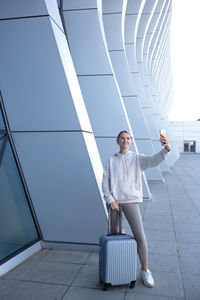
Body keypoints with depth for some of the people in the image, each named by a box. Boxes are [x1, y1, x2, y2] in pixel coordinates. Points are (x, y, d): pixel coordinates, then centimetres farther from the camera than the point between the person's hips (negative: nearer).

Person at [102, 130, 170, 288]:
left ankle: (145, 270, 14)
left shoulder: (137, 158, 3)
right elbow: (105, 182, 3)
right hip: (114, 201, 2)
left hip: (131, 201, -1)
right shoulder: (112, 160, 7)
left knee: (140, 237, -7)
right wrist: (110, 200, -7)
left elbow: (155, 160, -15)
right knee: (114, 235, 15)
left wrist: (166, 148, -34)